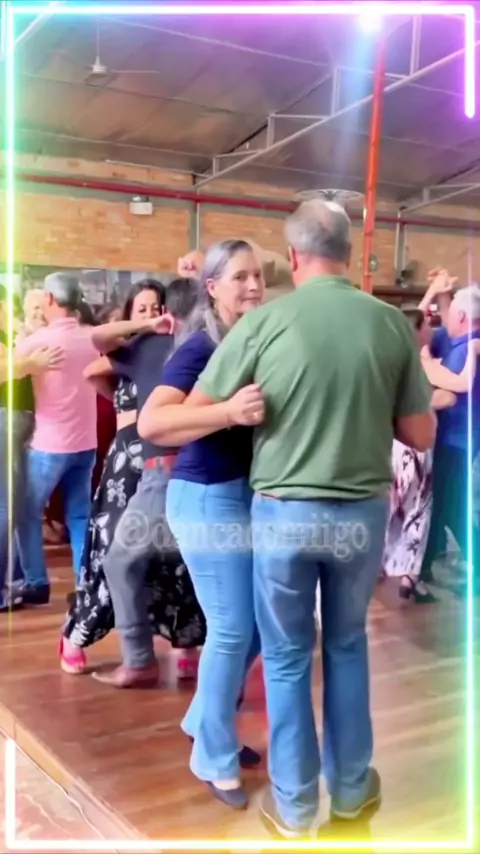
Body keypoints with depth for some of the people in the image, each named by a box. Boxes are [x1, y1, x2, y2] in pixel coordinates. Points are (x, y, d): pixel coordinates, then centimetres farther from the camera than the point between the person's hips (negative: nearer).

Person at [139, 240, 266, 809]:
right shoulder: (200, 349, -14)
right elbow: (151, 423, -27)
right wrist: (228, 411, -38)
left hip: (252, 494, 7)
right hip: (208, 498, -7)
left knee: (257, 623, 16)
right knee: (232, 629, 0)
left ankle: (205, 721, 37)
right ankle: (214, 760, 20)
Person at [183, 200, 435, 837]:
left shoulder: (263, 322, -11)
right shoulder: (392, 323, -5)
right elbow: (422, 436, 1)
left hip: (283, 513, -2)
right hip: (363, 512, 2)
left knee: (287, 656, 14)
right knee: (347, 644, 23)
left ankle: (294, 803, 28)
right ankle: (351, 786, 36)